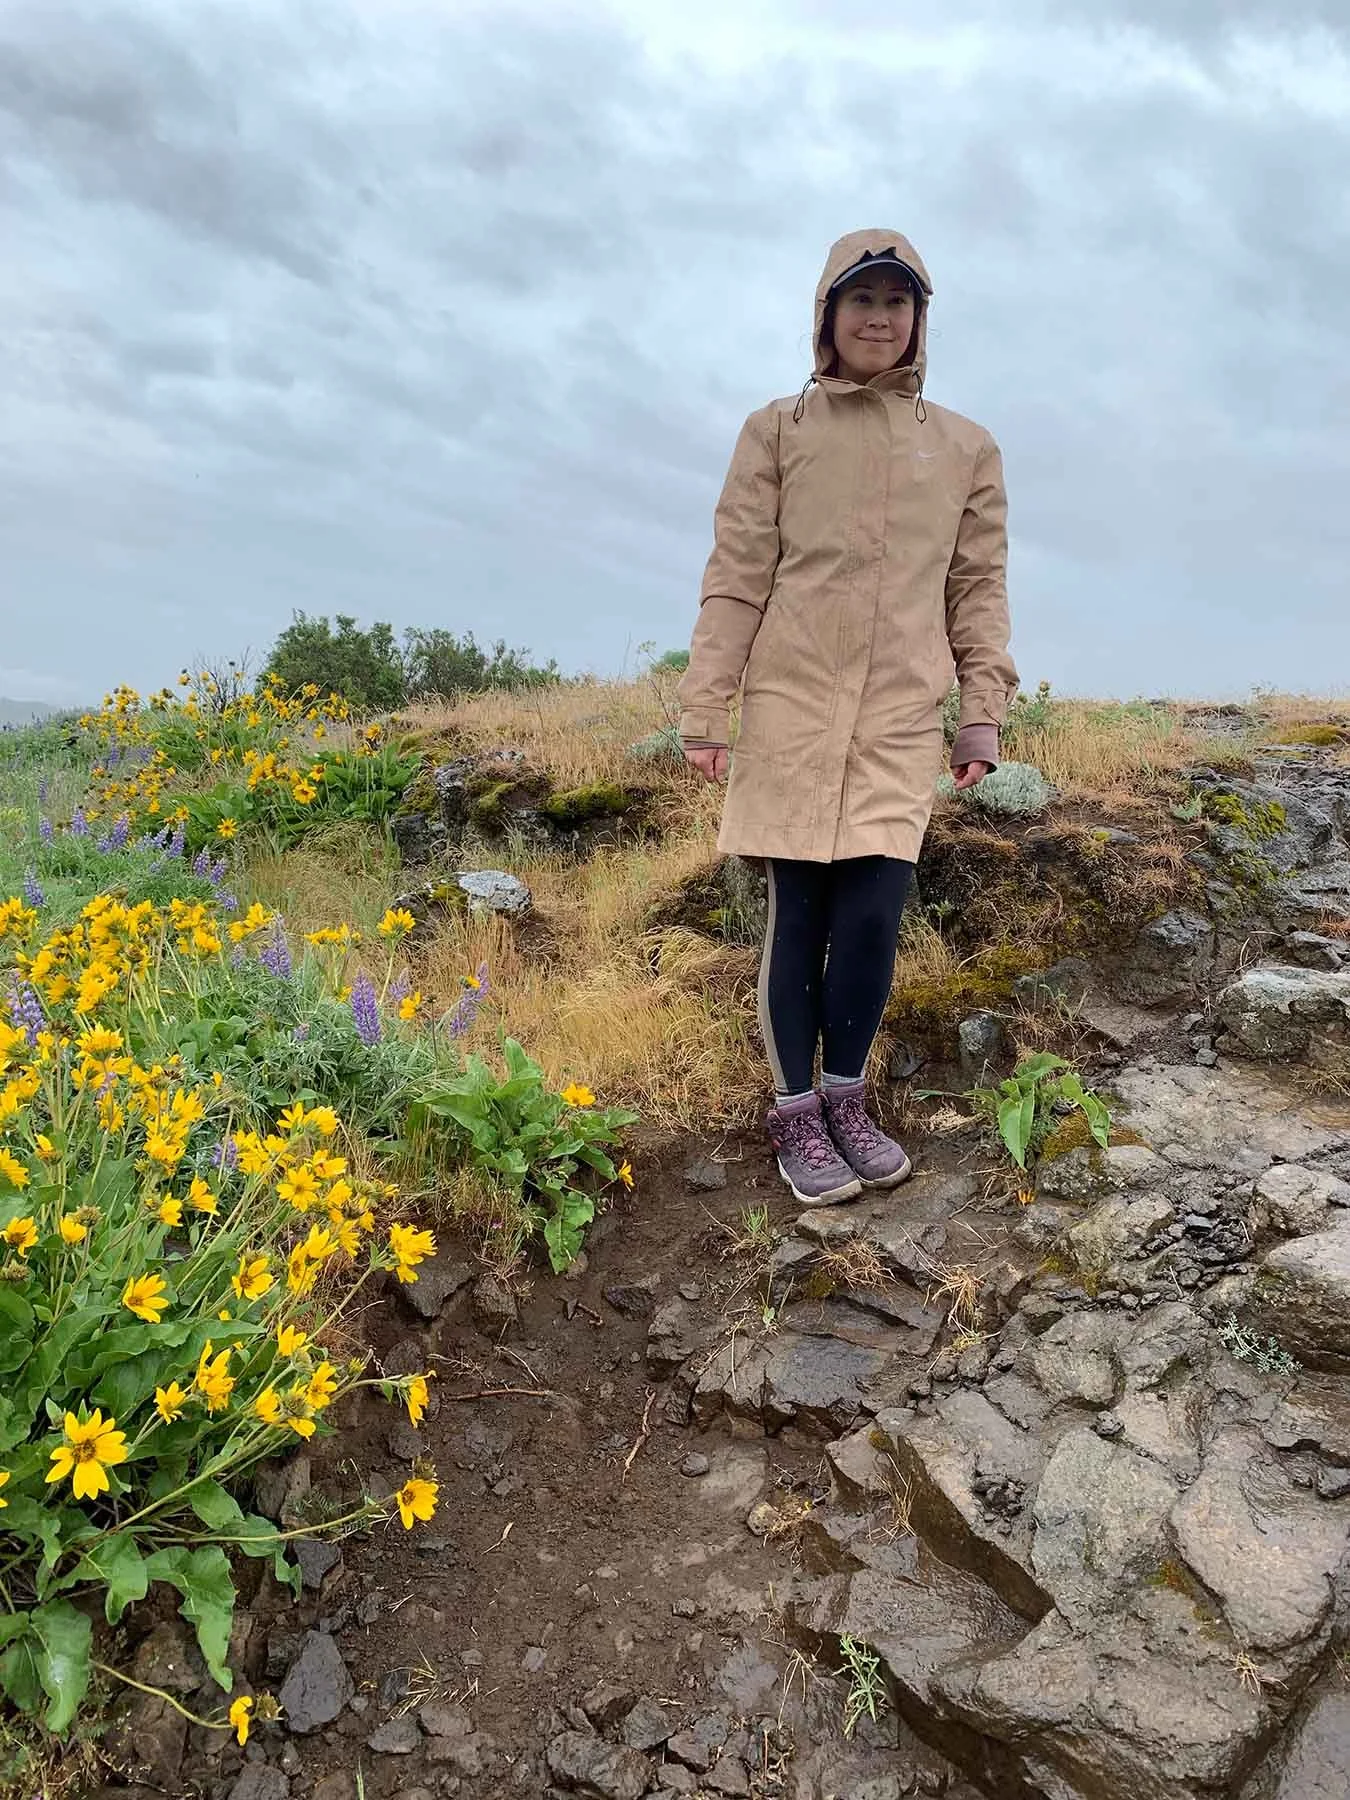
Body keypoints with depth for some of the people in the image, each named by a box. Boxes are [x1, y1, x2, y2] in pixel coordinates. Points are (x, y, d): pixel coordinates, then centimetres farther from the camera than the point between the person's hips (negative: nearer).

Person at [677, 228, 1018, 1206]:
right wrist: (705, 707, -3)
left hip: (903, 721, 2)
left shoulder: (968, 448, 14)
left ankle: (847, 1099, 17)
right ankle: (795, 1114, 14)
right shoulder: (777, 430, 7)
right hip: (792, 706, -1)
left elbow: (979, 588, 13)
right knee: (800, 917, 0)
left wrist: (985, 712, 6)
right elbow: (736, 576, 3)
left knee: (872, 917, -6)